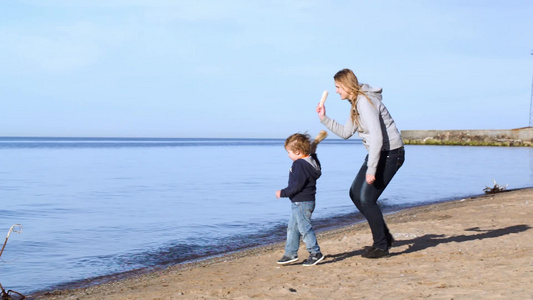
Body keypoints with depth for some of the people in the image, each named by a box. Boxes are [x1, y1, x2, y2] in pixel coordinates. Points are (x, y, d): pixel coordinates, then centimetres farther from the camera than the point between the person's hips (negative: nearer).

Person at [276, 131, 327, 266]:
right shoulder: (311, 160, 7)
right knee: (292, 228, 15)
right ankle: (290, 254, 20)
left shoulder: (299, 165, -21)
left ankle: (315, 253, 4)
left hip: (301, 202, -11)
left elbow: (296, 185, -24)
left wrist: (283, 193, -15)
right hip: (302, 202, 11)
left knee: (305, 227, -3)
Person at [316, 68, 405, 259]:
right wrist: (324, 119, 13)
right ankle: (384, 236, 20)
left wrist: (371, 169, -28)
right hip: (377, 152, 10)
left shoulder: (365, 102, -20)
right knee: (355, 194, 11)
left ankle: (381, 246, 5)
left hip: (389, 153, -10)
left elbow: (377, 136, -28)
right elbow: (345, 133, 19)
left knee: (367, 199, -9)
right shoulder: (355, 104, 12)